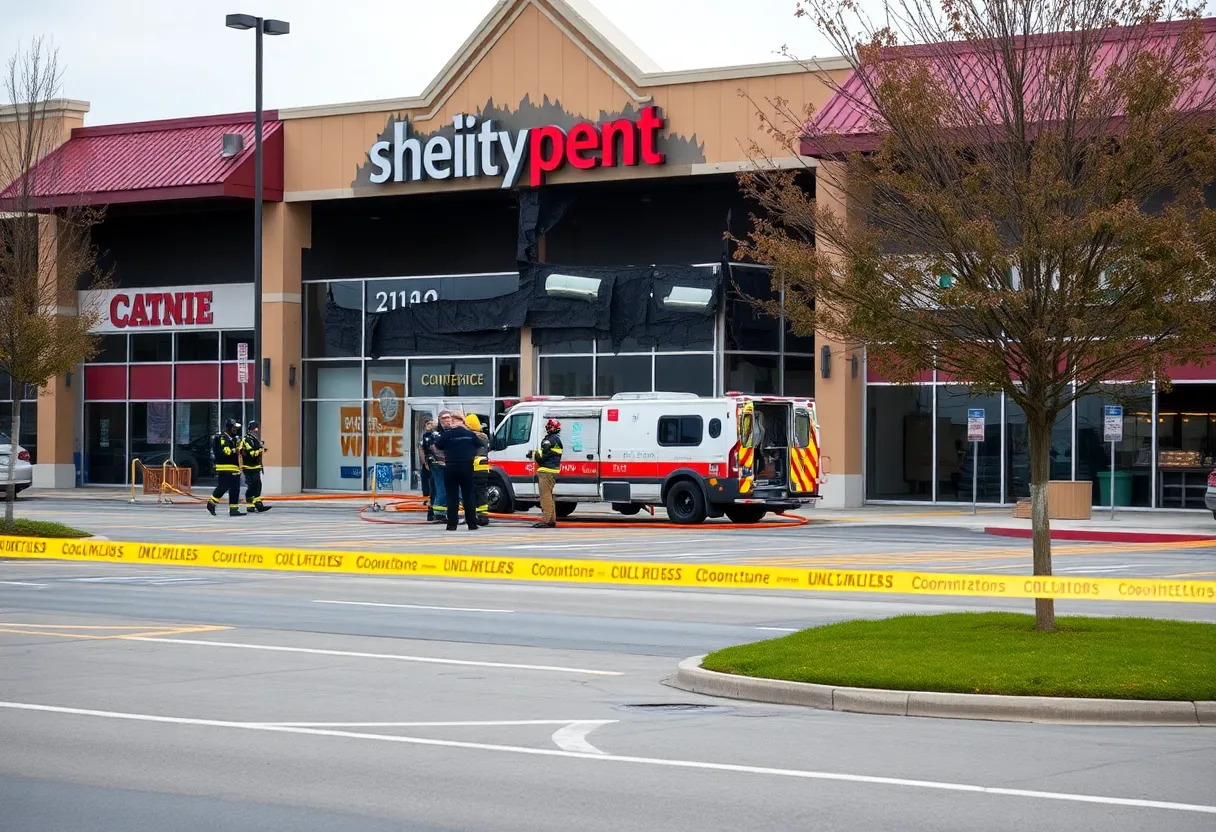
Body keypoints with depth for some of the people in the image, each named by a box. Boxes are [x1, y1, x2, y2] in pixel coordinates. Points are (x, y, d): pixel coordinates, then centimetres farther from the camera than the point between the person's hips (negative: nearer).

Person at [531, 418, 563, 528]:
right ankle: (552, 520, 21)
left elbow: (543, 455, -19)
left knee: (545, 495, -11)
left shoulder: (550, 440, -15)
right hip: (553, 471, 11)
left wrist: (535, 454, 0)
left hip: (546, 471, -11)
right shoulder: (557, 440, 19)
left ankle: (545, 520, -14)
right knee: (549, 496, 17)